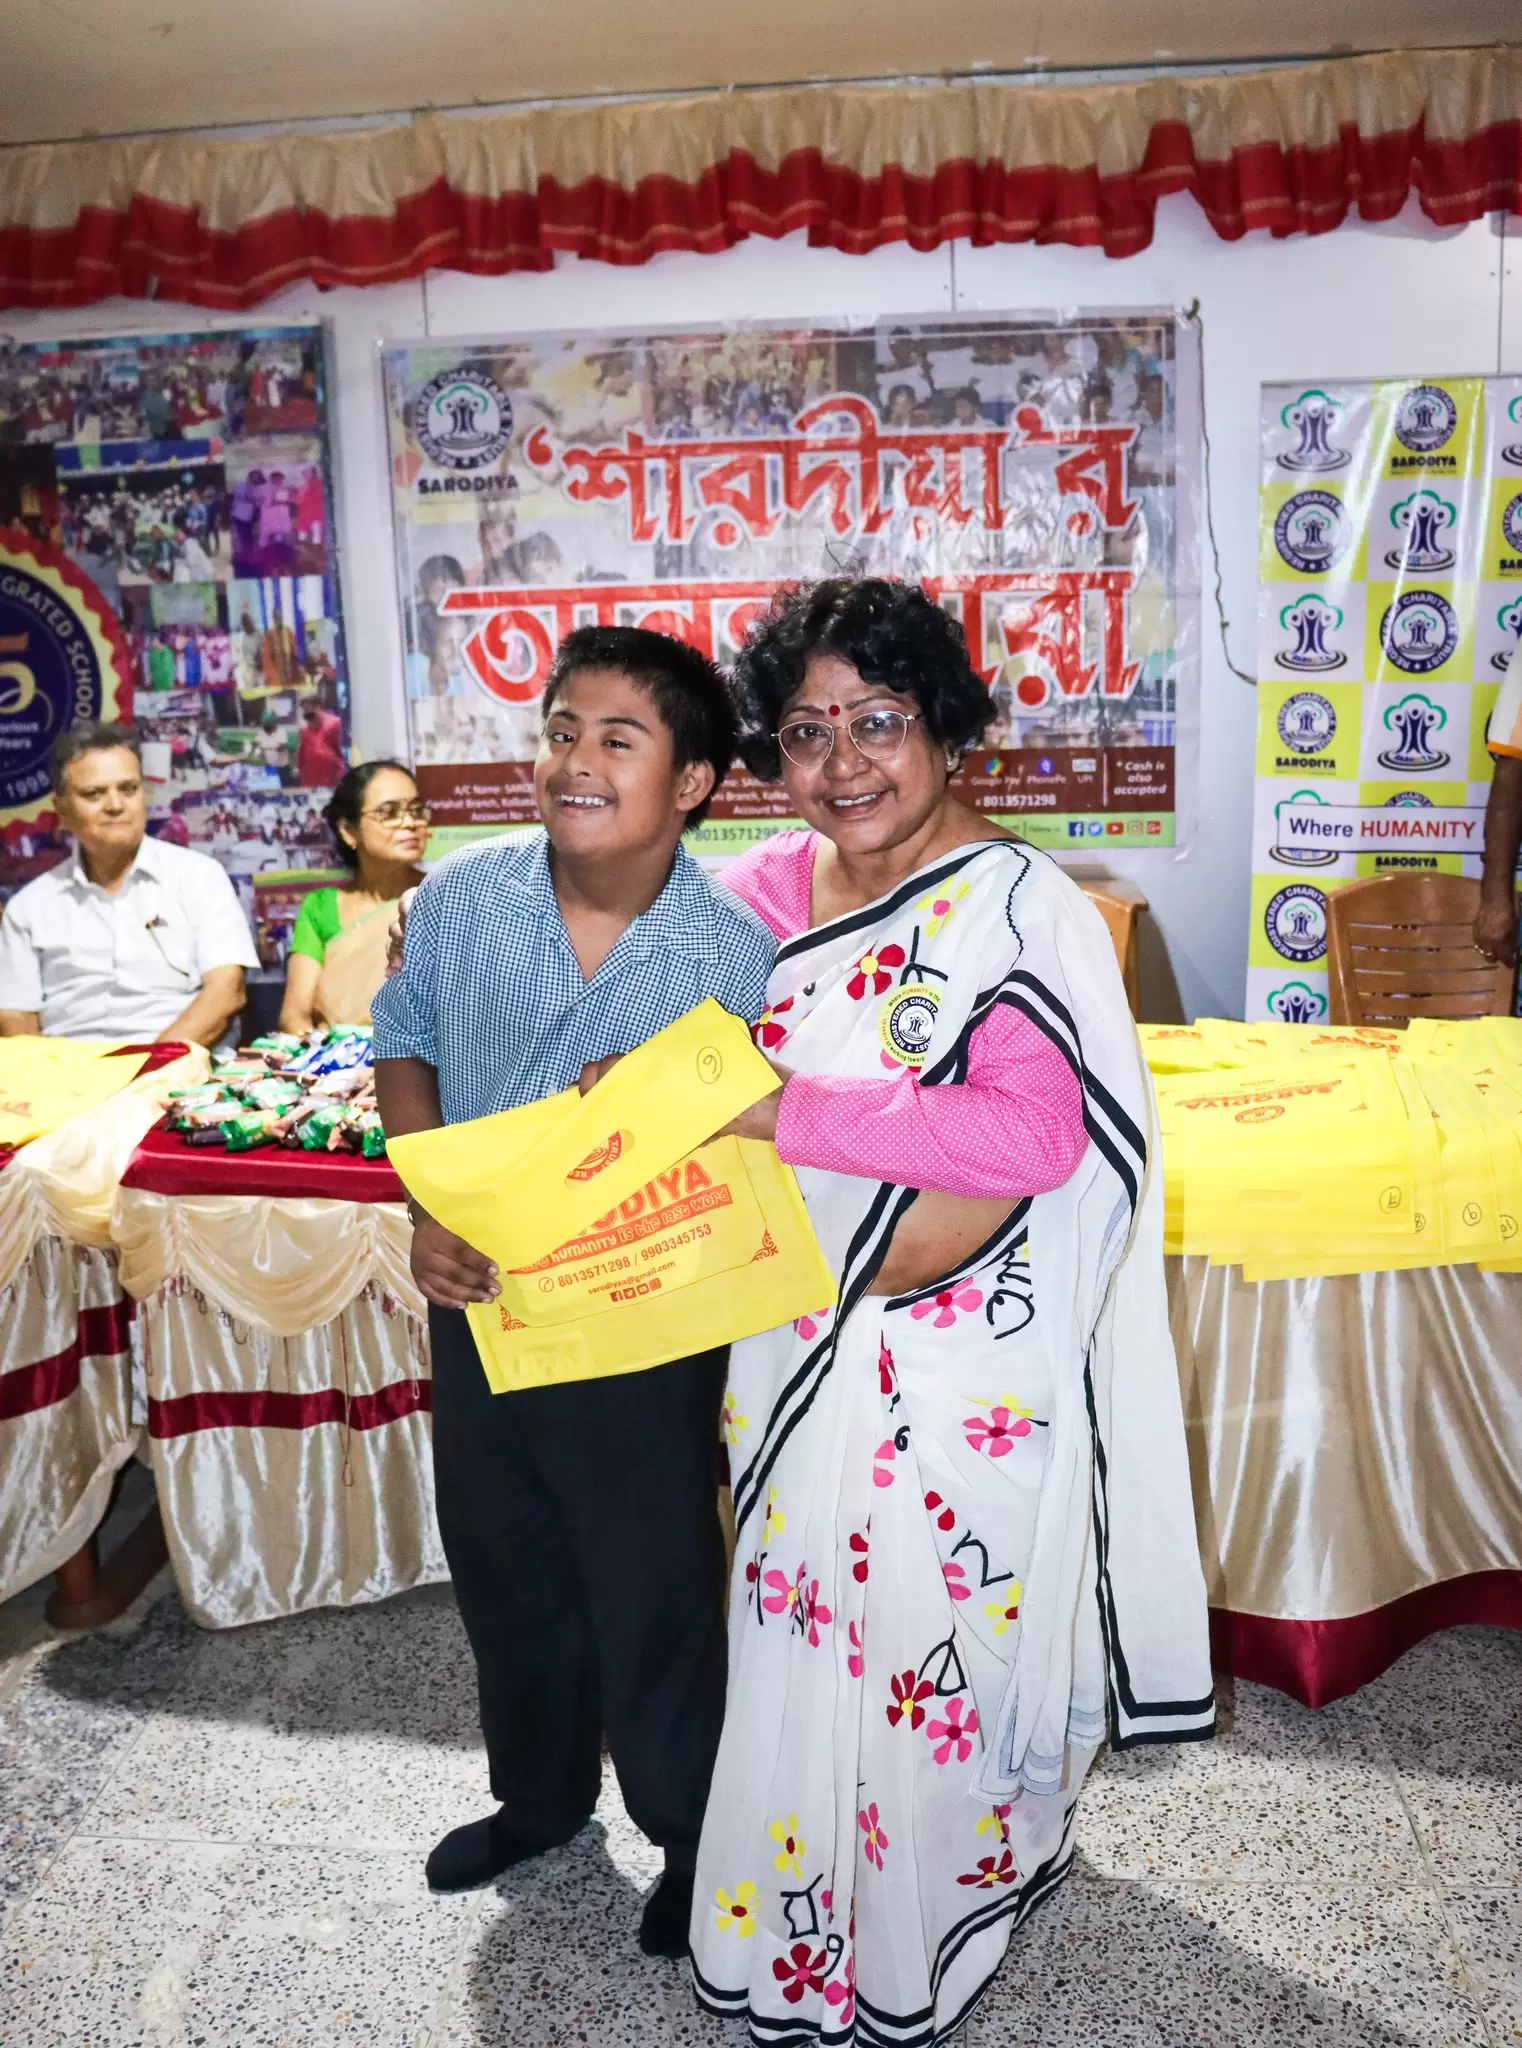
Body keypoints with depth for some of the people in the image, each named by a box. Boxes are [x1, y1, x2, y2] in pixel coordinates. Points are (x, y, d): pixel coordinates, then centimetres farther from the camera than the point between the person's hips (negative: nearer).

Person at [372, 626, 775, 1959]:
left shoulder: (738, 953, -19)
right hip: (477, 1312, 5)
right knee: (505, 1579, 24)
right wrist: (427, 1209, -7)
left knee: (656, 1604, 13)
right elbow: (404, 1048, 6)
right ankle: (540, 1797, 53)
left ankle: (693, 1836, 43)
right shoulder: (460, 897, -9)